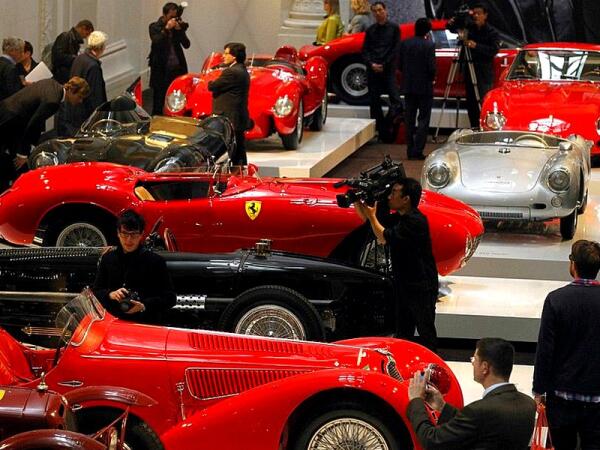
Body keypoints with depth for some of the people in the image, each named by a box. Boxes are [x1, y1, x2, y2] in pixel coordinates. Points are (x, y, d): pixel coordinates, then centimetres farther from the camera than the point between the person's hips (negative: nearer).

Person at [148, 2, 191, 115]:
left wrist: (179, 30, -11)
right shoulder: (155, 27, 0)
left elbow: (186, 45, 1)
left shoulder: (179, 26, 8)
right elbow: (156, 42, -15)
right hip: (161, 69, -3)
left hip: (177, 68, 3)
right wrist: (166, 29, -19)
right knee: (159, 100, 1)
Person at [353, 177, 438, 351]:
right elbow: (365, 217, 16)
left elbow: (384, 238, -24)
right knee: (402, 334, 16)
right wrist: (357, 202, -1)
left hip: (422, 289, -9)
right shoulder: (398, 218, 7)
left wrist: (372, 216, -13)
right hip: (404, 286, 9)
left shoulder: (415, 221, -22)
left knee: (426, 332, -2)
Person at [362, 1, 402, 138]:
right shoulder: (370, 30, 13)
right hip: (372, 69, 3)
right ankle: (380, 130, 7)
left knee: (395, 100, -15)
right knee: (374, 101, 3)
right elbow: (365, 50, 11)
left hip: (388, 69, -3)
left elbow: (395, 49, -1)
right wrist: (371, 64, -7)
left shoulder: (394, 28, 5)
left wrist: (384, 65, -9)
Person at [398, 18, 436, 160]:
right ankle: (417, 150, -6)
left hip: (408, 86, 4)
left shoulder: (404, 44, 0)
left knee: (409, 119, 11)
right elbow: (431, 67, -16)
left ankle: (410, 150, 13)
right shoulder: (429, 45, -14)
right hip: (424, 87, -4)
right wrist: (432, 78, 4)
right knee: (424, 119, 1)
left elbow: (399, 65, 2)